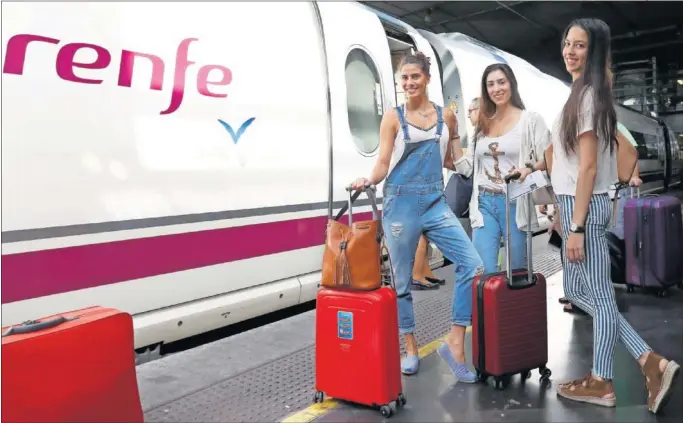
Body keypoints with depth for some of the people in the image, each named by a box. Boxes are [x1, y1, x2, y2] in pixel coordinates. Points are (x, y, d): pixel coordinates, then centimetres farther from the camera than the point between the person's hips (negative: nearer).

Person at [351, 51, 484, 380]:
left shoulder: (446, 116, 10)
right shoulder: (393, 117, 2)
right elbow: (383, 164, -2)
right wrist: (369, 180, -20)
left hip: (435, 202, 3)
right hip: (401, 202, -2)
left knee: (472, 265, -11)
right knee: (402, 280, 6)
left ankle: (455, 344, 0)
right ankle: (410, 348, 24)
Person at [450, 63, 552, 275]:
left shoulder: (531, 120, -1)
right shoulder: (483, 124, 13)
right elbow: (466, 168, 10)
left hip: (516, 203, -3)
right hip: (484, 204, 4)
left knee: (518, 272, 8)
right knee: (484, 271, -2)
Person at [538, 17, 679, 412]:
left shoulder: (587, 95, -14)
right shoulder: (586, 92, 15)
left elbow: (588, 167, -18)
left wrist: (576, 227, -18)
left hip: (585, 206, -10)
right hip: (577, 203, 10)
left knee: (599, 294, 3)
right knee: (577, 289, 16)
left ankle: (601, 382, 19)